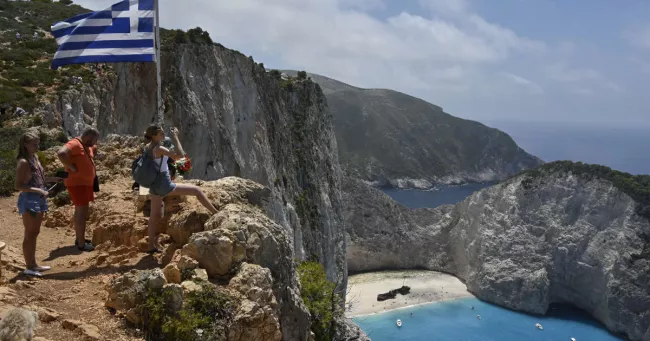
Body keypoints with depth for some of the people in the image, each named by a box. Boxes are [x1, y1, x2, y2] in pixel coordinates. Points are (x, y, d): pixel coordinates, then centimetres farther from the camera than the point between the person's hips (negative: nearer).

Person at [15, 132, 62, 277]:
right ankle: (29, 267, 7)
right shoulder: (23, 162, -16)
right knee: (30, 234, -2)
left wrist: (54, 179, 12)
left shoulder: (35, 158, 11)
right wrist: (38, 190, -24)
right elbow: (18, 185, -20)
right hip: (29, 200, -9)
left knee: (35, 233, 15)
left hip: (38, 200, 9)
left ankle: (33, 264, 25)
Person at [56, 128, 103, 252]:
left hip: (85, 183, 10)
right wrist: (72, 167, -27)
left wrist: (98, 156, 17)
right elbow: (61, 153, -35)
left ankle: (79, 239, 29)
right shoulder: (74, 144, -17)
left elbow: (94, 148, 36)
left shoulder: (87, 146, 13)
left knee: (81, 212, 18)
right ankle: (81, 244, -3)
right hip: (77, 183, -10)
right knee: (82, 212, -8)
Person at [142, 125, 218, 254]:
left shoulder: (147, 147, 4)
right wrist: (175, 137, -18)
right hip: (165, 185, -9)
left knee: (155, 216, 18)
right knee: (197, 190, 1)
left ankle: (152, 246, 26)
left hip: (154, 186, 9)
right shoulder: (159, 149, -21)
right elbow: (180, 155, -26)